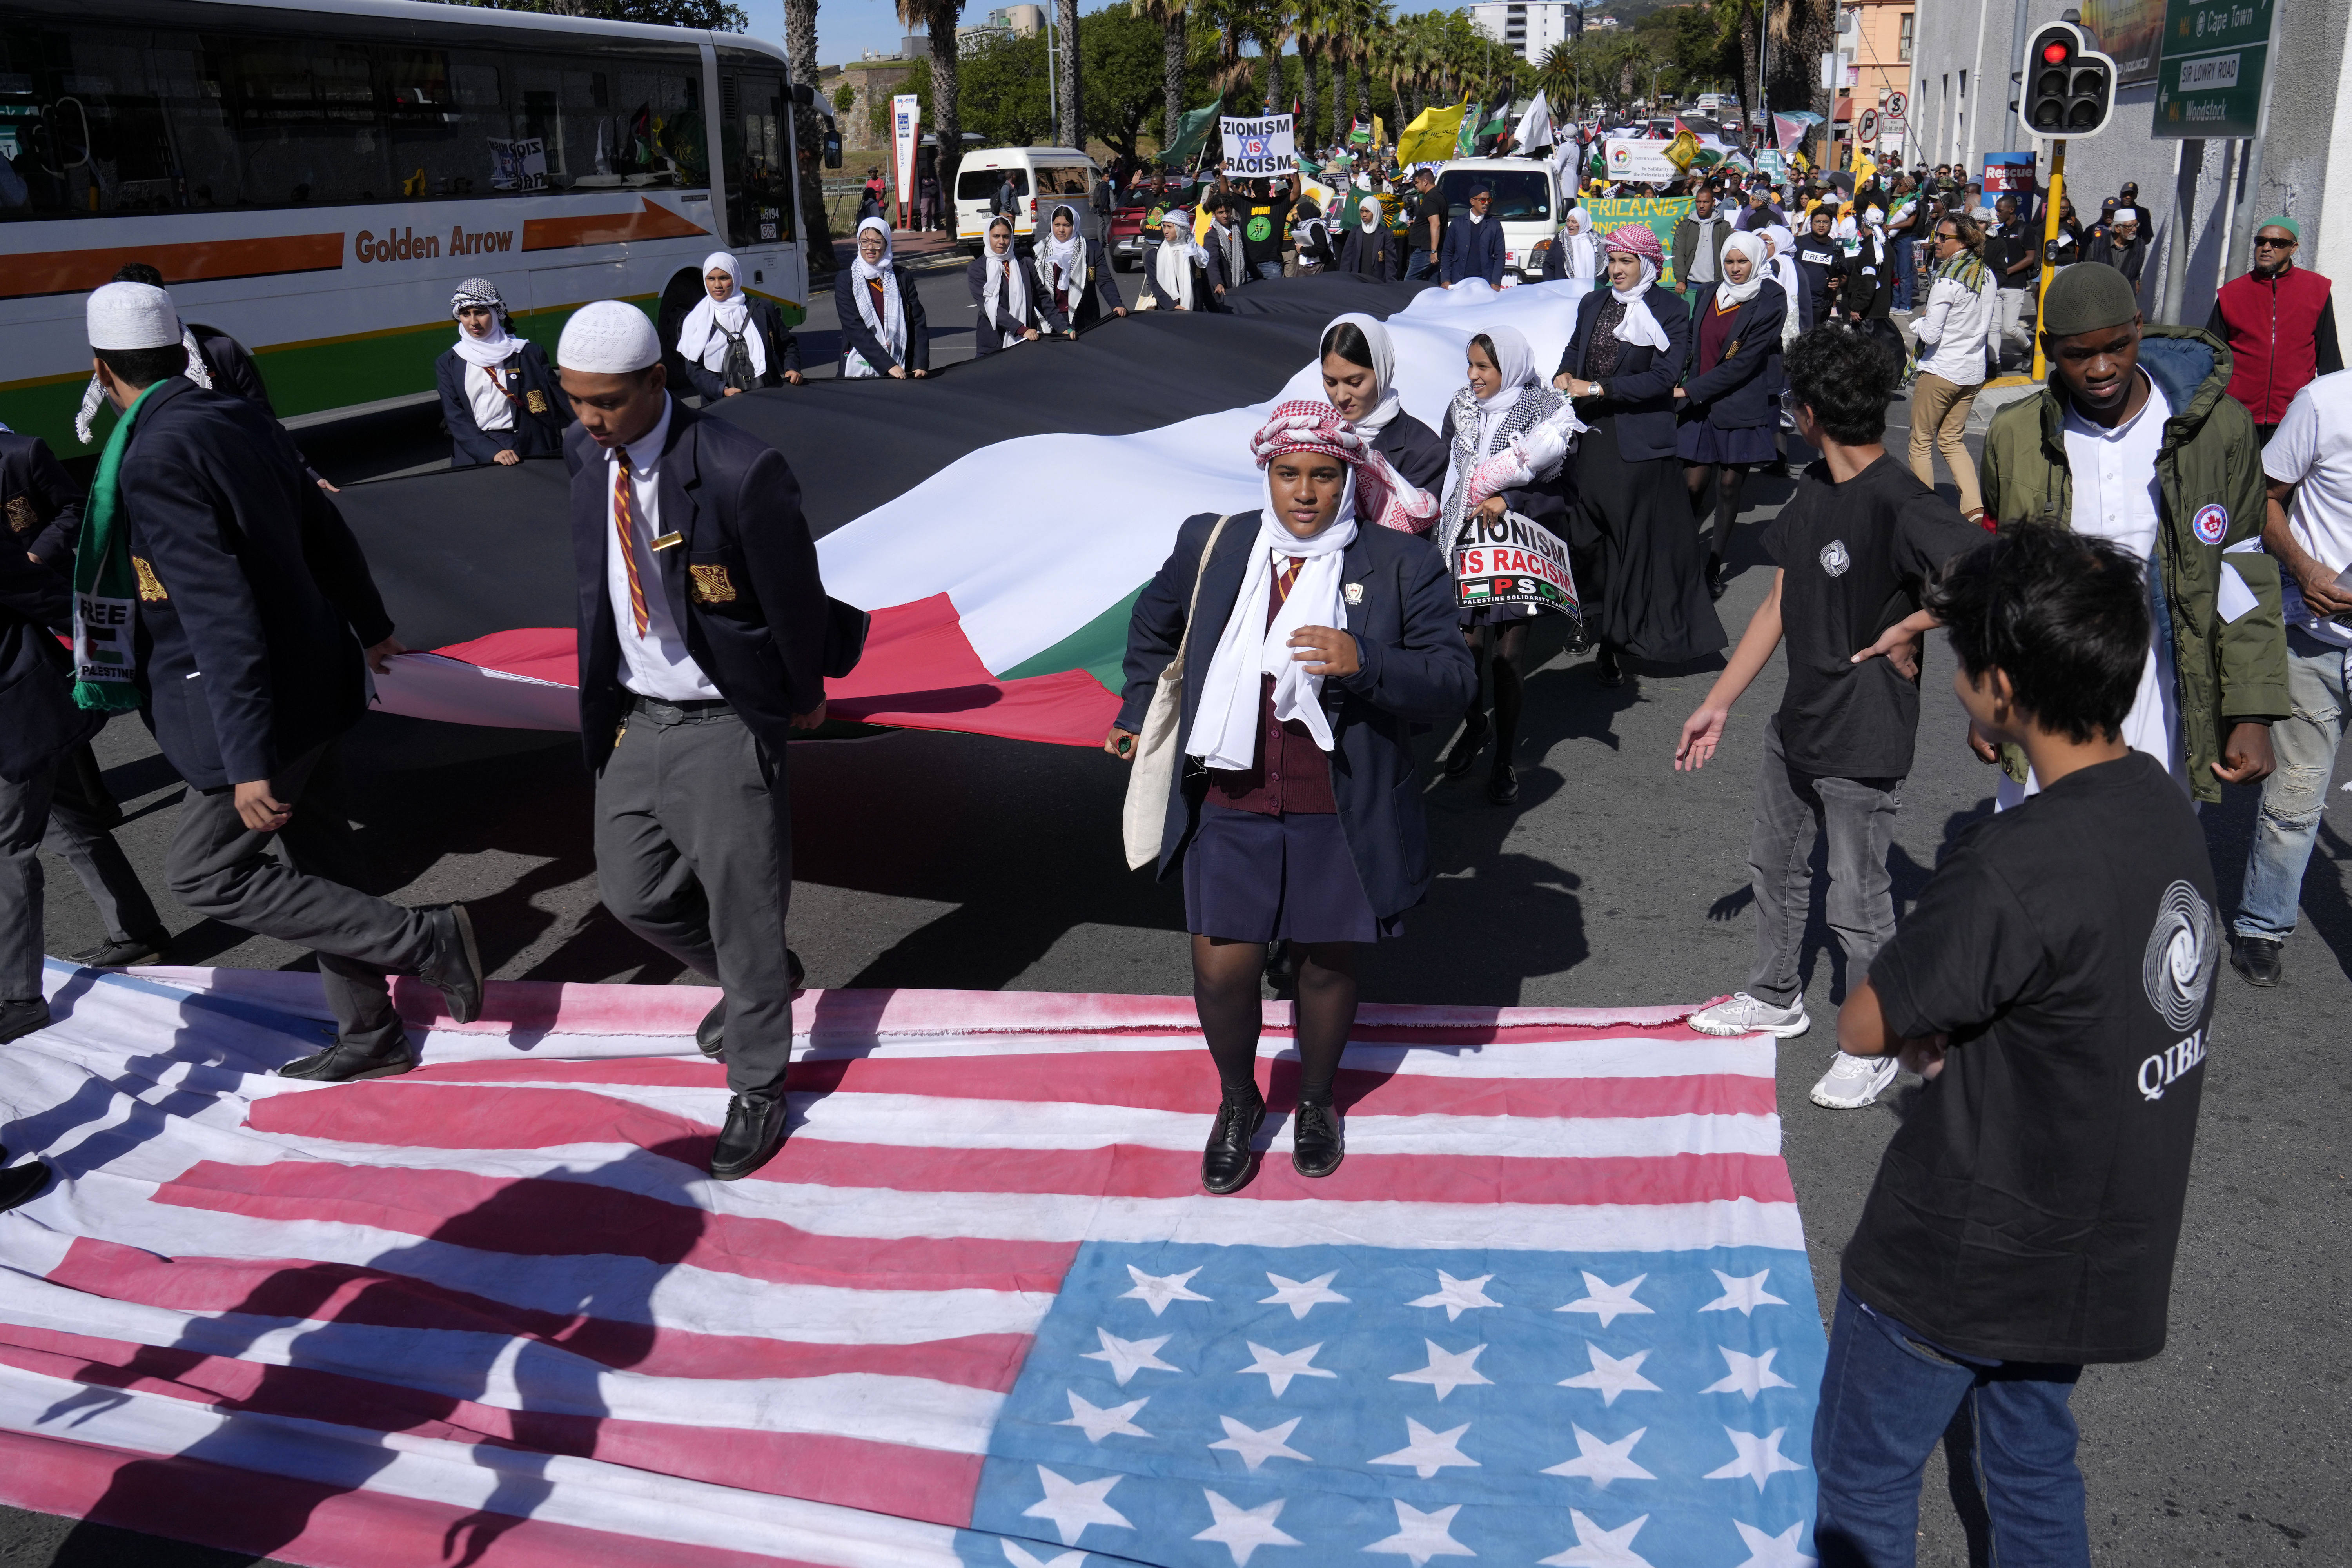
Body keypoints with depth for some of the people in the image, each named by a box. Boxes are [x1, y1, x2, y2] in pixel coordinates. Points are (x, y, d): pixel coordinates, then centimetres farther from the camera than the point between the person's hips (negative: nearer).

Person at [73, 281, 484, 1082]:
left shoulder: (156, 459, -22)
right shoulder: (244, 420, 3)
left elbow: (219, 616, -27)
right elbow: (326, 531, 15)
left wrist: (249, 763, -25)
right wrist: (370, 627, 32)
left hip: (255, 703, -9)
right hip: (310, 680, 9)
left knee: (205, 873, 5)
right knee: (320, 863, 17)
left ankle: (425, 937, 1)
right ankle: (369, 1037, 29)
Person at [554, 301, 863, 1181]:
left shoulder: (738, 473, -23)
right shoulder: (585, 454, -1)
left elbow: (795, 599, -11)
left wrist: (804, 701, 1)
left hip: (725, 728, -7)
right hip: (635, 718, 7)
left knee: (744, 912, 6)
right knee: (632, 894, 17)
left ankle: (758, 1089, 27)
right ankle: (758, 980, 45)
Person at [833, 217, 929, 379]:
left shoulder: (903, 277, 8)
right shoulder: (845, 280, 1)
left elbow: (918, 323, 3)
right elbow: (855, 329, -9)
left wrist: (920, 365, -12)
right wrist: (888, 365, -20)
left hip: (901, 371, 2)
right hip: (859, 371, -2)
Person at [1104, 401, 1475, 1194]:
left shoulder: (1404, 566, -6)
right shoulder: (1210, 545, 2)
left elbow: (1453, 680, -10)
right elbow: (1154, 622, 22)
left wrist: (1364, 664, -26)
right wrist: (1140, 710, 25)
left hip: (1339, 816, -1)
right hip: (1229, 809, 1)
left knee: (1328, 963, 14)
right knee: (1222, 970, 2)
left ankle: (1316, 1101, 41)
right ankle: (1238, 1100, 32)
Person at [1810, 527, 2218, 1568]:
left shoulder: (2012, 869, -31)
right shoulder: (2167, 811, -4)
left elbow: (1863, 1029, -20)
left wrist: (1925, 1041, -1)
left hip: (1960, 1256, -8)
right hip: (2096, 1249, 8)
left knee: (1862, 1480, 14)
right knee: (2033, 1467, 26)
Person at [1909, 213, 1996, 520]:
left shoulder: (1947, 279, -19)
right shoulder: (1988, 276, 5)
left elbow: (1930, 334, -18)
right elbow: (1990, 328, 13)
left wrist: (1918, 322, 1)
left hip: (1940, 371, -7)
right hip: (1974, 373, 8)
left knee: (1921, 442, 7)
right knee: (1953, 441, 15)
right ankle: (1975, 508, 2)